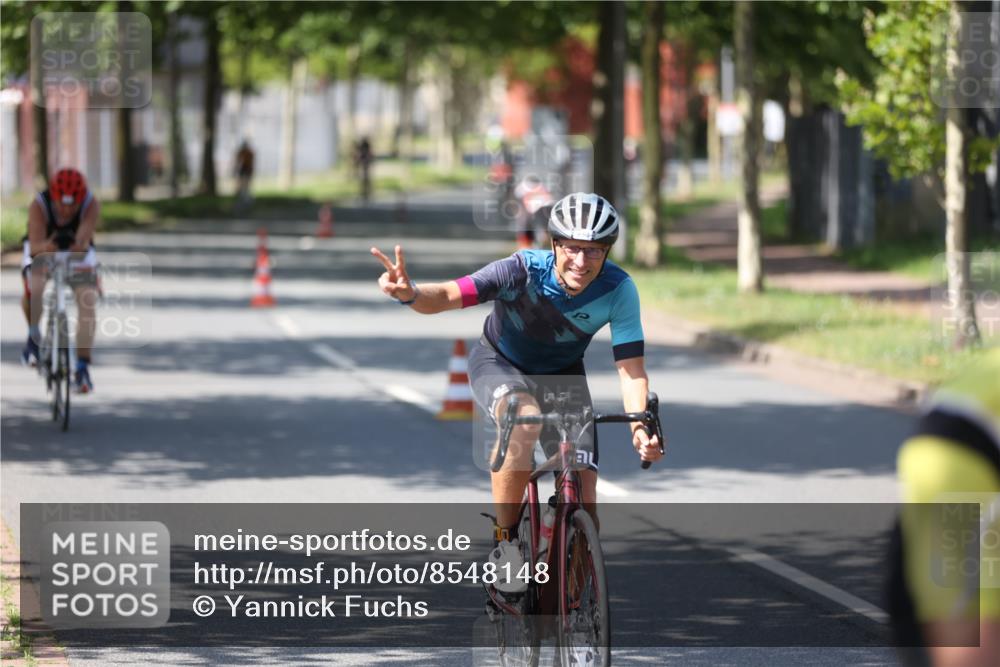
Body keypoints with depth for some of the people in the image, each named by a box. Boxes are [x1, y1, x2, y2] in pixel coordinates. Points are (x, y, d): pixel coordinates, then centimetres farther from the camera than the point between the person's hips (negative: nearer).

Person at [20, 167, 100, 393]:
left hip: (78, 254, 1)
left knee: (88, 303, -19)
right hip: (42, 252, -1)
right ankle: (33, 336, 0)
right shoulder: (39, 206, -31)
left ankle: (82, 367, -12)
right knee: (32, 289, -30)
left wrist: (79, 245, -65)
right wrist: (49, 246, -61)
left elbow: (84, 241, -41)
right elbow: (35, 246, -39)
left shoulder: (91, 205, -29)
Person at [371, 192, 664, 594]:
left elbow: (631, 368, -26)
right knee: (523, 420, -39)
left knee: (584, 507, -10)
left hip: (562, 375, 3)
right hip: (499, 363, -3)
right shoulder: (523, 271, -33)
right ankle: (504, 542, -23)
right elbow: (447, 296, -43)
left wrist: (640, 427, -43)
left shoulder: (618, 290, -26)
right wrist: (410, 294, -65)